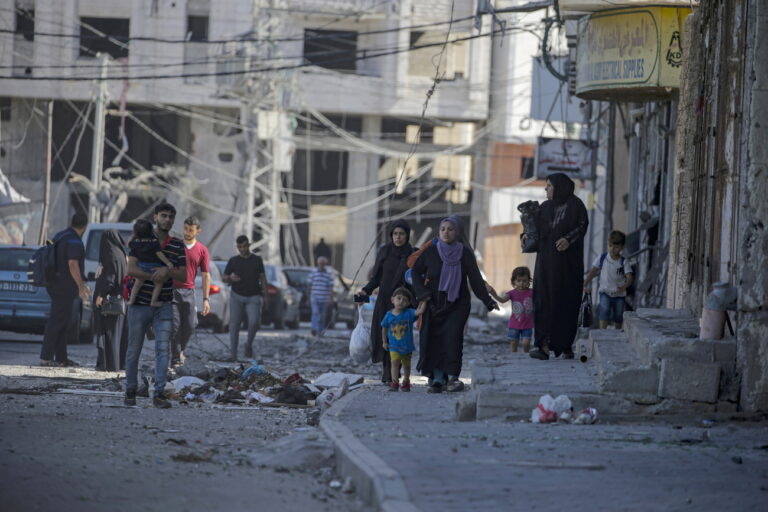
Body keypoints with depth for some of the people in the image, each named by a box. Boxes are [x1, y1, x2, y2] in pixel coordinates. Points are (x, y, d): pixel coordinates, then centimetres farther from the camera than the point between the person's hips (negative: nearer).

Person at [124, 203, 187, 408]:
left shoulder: (178, 246, 5)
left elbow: (183, 275, 0)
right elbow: (131, 269, -13)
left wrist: (167, 270, -19)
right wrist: (153, 276, -23)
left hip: (164, 306, 2)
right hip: (139, 304, -1)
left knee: (162, 349, -9)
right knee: (134, 349, 6)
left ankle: (159, 393, -11)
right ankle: (130, 391, 21)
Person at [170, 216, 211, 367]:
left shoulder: (202, 250, 7)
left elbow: (206, 276, 7)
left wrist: (206, 299, 1)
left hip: (189, 291, 2)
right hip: (172, 290, -2)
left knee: (190, 325, -1)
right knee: (175, 325, -8)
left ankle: (180, 350, 24)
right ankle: (176, 358, -4)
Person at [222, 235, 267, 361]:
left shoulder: (257, 260, 6)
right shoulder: (233, 261, 4)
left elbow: (263, 279, 8)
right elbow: (224, 278, 6)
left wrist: (265, 297, 2)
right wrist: (230, 278, -18)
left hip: (253, 298, 0)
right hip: (237, 297, 0)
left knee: (254, 322, -19)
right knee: (235, 324, -7)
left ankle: (249, 344, 6)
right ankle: (233, 354, -4)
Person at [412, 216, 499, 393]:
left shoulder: (465, 253, 0)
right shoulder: (430, 252, 1)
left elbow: (475, 278, 1)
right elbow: (416, 272, 9)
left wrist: (487, 301, -4)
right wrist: (423, 294, -3)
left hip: (457, 304, -1)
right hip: (434, 303, 1)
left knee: (453, 337, -15)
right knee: (434, 339, -5)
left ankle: (452, 377, -15)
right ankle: (437, 379, -1)